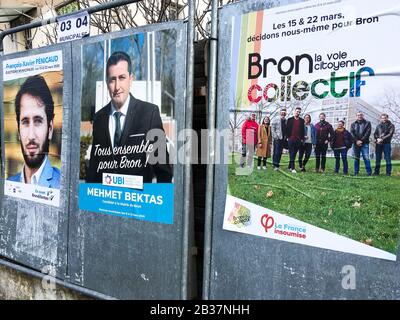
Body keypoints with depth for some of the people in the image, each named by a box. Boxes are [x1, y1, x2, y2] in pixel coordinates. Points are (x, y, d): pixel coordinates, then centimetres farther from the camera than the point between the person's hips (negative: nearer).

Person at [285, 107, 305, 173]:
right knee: (291, 154, -6)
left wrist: (302, 138, 2)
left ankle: (290, 166, 17)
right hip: (291, 139, -2)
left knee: (294, 154, 7)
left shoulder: (302, 120, 10)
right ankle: (293, 168, -10)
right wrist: (287, 137, -3)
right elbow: (287, 129, 4)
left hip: (298, 140, 3)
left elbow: (302, 130, 9)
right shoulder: (290, 119, 5)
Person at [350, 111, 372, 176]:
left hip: (364, 143, -2)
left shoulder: (367, 123, 8)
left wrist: (361, 140, -12)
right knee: (356, 158, 5)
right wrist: (356, 141, -10)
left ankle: (369, 172, -7)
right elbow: (351, 133, 3)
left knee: (366, 158, -9)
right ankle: (356, 172, 9)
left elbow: (368, 133, -3)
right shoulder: (353, 124, 15)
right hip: (356, 143, 2)